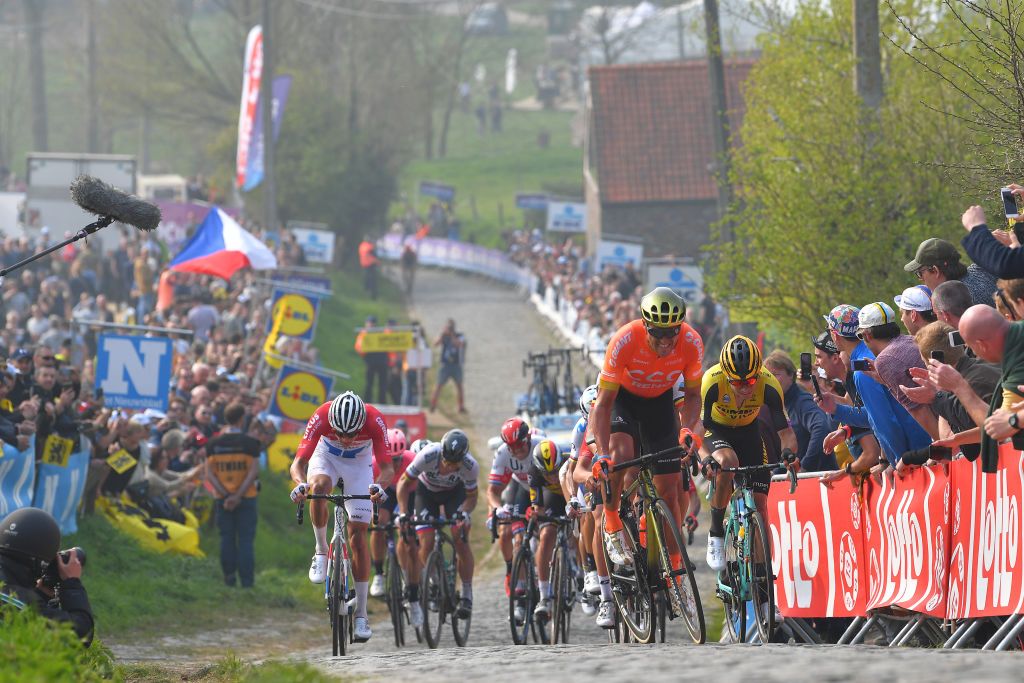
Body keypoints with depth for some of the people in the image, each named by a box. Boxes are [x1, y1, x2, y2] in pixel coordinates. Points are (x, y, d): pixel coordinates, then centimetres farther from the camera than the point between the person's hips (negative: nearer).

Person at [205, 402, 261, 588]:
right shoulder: (250, 443, -8)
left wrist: (225, 494, -9)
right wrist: (238, 496, -14)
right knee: (246, 540, 2)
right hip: (246, 497, -2)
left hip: (222, 497, 2)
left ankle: (229, 578, 11)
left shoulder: (213, 443, 1)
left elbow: (209, 473, -4)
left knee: (226, 538, 11)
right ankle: (247, 581, -1)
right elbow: (254, 472, -14)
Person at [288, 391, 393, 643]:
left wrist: (380, 486, -58)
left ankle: (361, 614, -4)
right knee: (318, 487, -37)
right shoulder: (321, 417, -34)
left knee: (358, 534, -8)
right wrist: (300, 483, -57)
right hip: (327, 457, 0)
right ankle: (321, 551, -13)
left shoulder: (375, 421, -34)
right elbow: (298, 463, -36)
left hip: (359, 464, 0)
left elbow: (387, 467, -36)